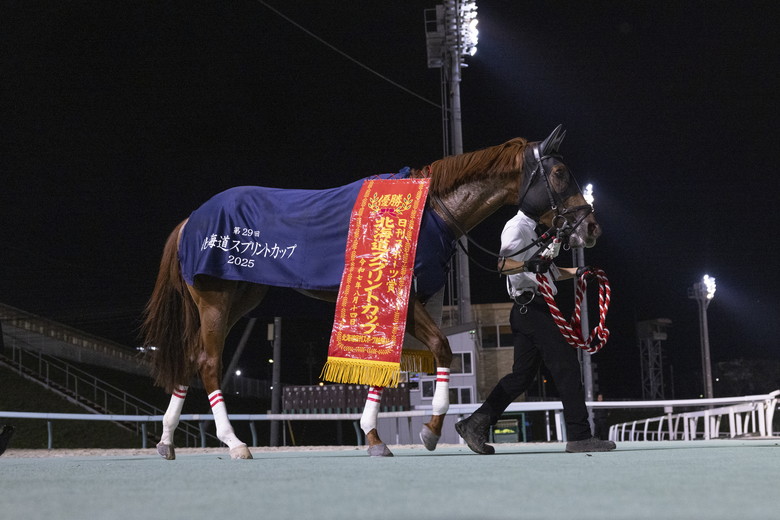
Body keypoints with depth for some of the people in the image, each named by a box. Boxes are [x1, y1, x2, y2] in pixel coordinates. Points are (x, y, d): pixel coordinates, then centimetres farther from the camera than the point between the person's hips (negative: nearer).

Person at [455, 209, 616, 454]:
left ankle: (475, 424, 8)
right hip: (531, 305, -10)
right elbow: (499, 263, -22)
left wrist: (576, 272, 25)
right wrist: (527, 265, -36)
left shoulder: (533, 229, 25)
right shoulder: (517, 226, -7)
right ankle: (579, 436, -8)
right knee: (566, 364, -9)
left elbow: (548, 272, 35)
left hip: (528, 311, 10)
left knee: (523, 374, 9)